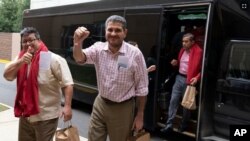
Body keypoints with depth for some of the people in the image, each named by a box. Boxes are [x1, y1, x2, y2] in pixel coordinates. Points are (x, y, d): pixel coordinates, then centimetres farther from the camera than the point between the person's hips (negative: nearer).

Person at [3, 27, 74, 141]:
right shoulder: (21, 58, 6)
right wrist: (20, 62, -19)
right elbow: (7, 76, -4)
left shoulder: (54, 59, -15)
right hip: (26, 115, 7)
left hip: (46, 117, -6)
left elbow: (67, 84, -18)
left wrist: (67, 106, -26)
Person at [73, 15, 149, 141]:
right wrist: (78, 42, -46)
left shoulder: (135, 53, -15)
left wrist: (140, 115, -6)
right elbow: (80, 59, -24)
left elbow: (141, 87, -9)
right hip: (100, 104, 3)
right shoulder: (98, 48, -6)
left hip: (122, 108, -3)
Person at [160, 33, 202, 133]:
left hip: (188, 80, -6)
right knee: (173, 100, 3)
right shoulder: (182, 50, 11)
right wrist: (175, 63, 5)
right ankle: (169, 125, 8)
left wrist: (197, 78, -25)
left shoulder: (198, 52, -12)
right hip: (179, 77, 7)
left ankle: (184, 125, 25)